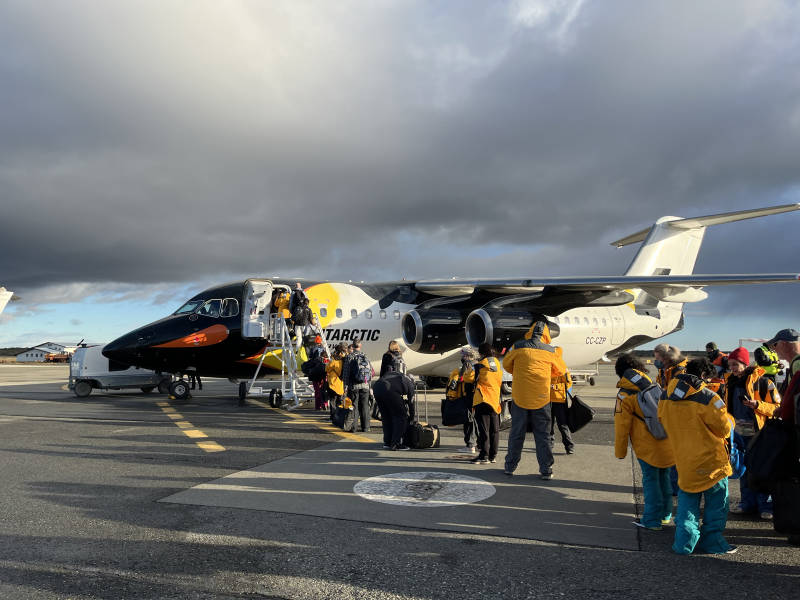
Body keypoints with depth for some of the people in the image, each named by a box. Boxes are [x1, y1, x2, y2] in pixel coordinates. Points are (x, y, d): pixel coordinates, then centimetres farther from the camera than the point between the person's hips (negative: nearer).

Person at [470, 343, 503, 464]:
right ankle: (493, 455, 14)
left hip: (483, 400, -6)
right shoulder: (498, 363, 7)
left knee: (483, 429, -4)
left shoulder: (480, 365, -10)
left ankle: (484, 456, -5)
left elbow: (476, 381, -3)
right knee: (494, 429, 10)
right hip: (495, 400, 6)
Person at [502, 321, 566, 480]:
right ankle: (546, 470, 9)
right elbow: (561, 370, 15)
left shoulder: (518, 347, -3)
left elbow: (506, 364, 12)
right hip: (541, 398, 0)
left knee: (516, 433, 10)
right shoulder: (550, 350, 0)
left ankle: (510, 466, 18)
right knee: (543, 435, 7)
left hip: (519, 397, 0)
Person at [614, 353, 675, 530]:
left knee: (650, 479, 3)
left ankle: (652, 520, 8)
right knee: (664, 477, 16)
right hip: (666, 441, 6)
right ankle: (665, 514, 29)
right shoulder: (652, 384, 6)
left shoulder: (625, 395, -11)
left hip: (646, 446, -6)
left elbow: (622, 426, -8)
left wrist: (620, 451, 2)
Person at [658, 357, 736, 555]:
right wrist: (730, 419, 12)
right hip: (711, 461, -5)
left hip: (683, 460, 5)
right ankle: (712, 541, 20)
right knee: (716, 502, 13)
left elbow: (663, 422, 13)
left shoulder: (666, 398, 0)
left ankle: (684, 542, 13)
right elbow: (724, 429, -9)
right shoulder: (707, 398, -18)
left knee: (686, 502, 15)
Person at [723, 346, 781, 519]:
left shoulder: (762, 381, -11)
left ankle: (765, 505, 11)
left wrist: (757, 405, -24)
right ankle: (748, 503, 21)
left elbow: (777, 407, -10)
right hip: (741, 433, 6)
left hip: (759, 433, -6)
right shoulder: (730, 382, 9)